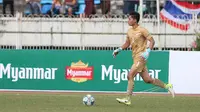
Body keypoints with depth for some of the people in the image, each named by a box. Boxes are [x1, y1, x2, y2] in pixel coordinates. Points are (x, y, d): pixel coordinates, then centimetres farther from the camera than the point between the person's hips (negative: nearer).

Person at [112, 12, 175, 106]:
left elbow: (152, 41, -12)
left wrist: (148, 51, -25)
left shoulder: (142, 30, -11)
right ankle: (167, 86, 25)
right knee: (147, 79, 11)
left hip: (141, 57, -9)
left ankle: (127, 99, -15)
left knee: (130, 76, -16)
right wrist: (119, 50, 9)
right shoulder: (130, 31, 12)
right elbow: (127, 43, 24)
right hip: (135, 57, 9)